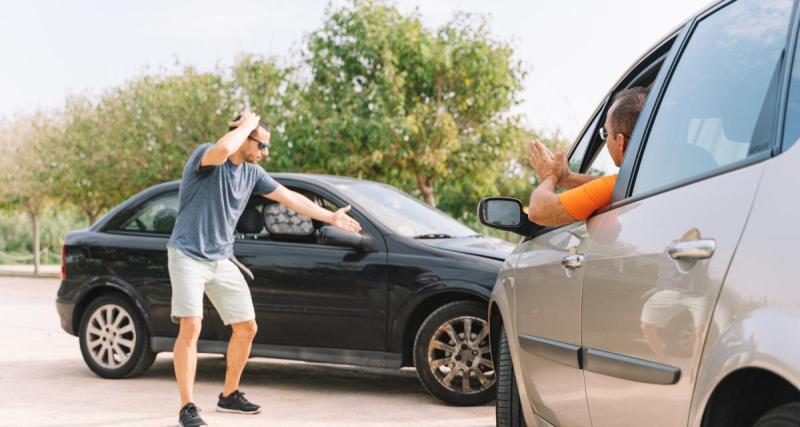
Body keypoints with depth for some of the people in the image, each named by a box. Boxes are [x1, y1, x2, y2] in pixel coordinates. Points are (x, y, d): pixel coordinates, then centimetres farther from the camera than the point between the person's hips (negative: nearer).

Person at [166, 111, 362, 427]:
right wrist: (248, 122, -21)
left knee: (246, 327, 8)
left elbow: (289, 197, 15)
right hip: (188, 255, -7)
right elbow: (223, 150, -39)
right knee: (191, 327, -18)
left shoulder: (252, 173, 6)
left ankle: (229, 396, 25)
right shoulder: (205, 156, -14)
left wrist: (331, 217, 17)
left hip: (222, 260, 7)